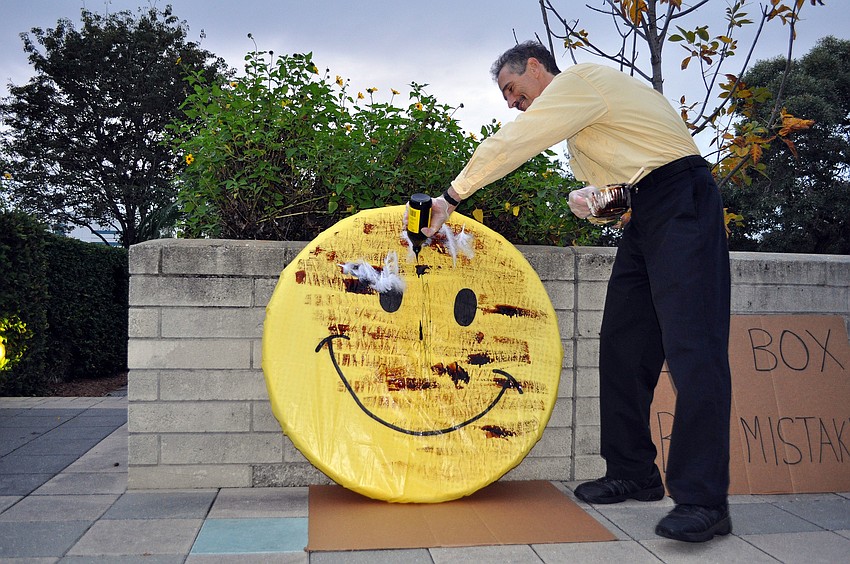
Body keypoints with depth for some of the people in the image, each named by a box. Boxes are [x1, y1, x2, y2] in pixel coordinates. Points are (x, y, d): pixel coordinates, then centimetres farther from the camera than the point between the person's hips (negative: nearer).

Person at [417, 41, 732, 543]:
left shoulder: (579, 81, -6)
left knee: (691, 346, -16)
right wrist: (589, 198, 0)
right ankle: (634, 475, 11)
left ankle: (704, 500, -16)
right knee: (622, 346, 4)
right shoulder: (576, 107, 24)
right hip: (643, 217, 10)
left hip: (681, 202, -10)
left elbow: (509, 145, -10)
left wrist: (451, 197, -1)